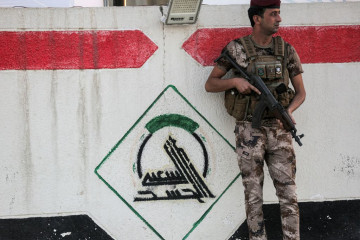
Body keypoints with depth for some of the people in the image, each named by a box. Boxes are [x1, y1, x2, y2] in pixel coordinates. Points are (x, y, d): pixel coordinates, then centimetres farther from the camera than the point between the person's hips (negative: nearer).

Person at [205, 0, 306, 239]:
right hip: (249, 132, -2)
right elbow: (210, 85, 3)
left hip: (279, 132, 2)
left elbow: (300, 92, 8)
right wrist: (235, 81, -18)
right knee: (254, 195, 2)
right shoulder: (236, 49, -2)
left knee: (288, 193, -2)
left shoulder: (286, 50, 4)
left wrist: (289, 111, -14)